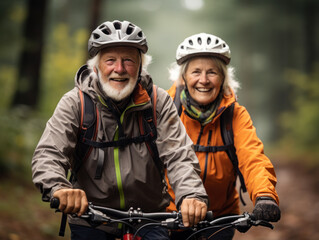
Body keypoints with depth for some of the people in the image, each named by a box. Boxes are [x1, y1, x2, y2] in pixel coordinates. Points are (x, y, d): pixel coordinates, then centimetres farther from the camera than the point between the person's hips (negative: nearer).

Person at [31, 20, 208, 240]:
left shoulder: (158, 102, -5)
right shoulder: (75, 103, -7)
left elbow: (179, 156, -13)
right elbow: (48, 154, -17)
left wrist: (192, 195, -35)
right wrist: (58, 187, -41)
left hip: (149, 219, 0)